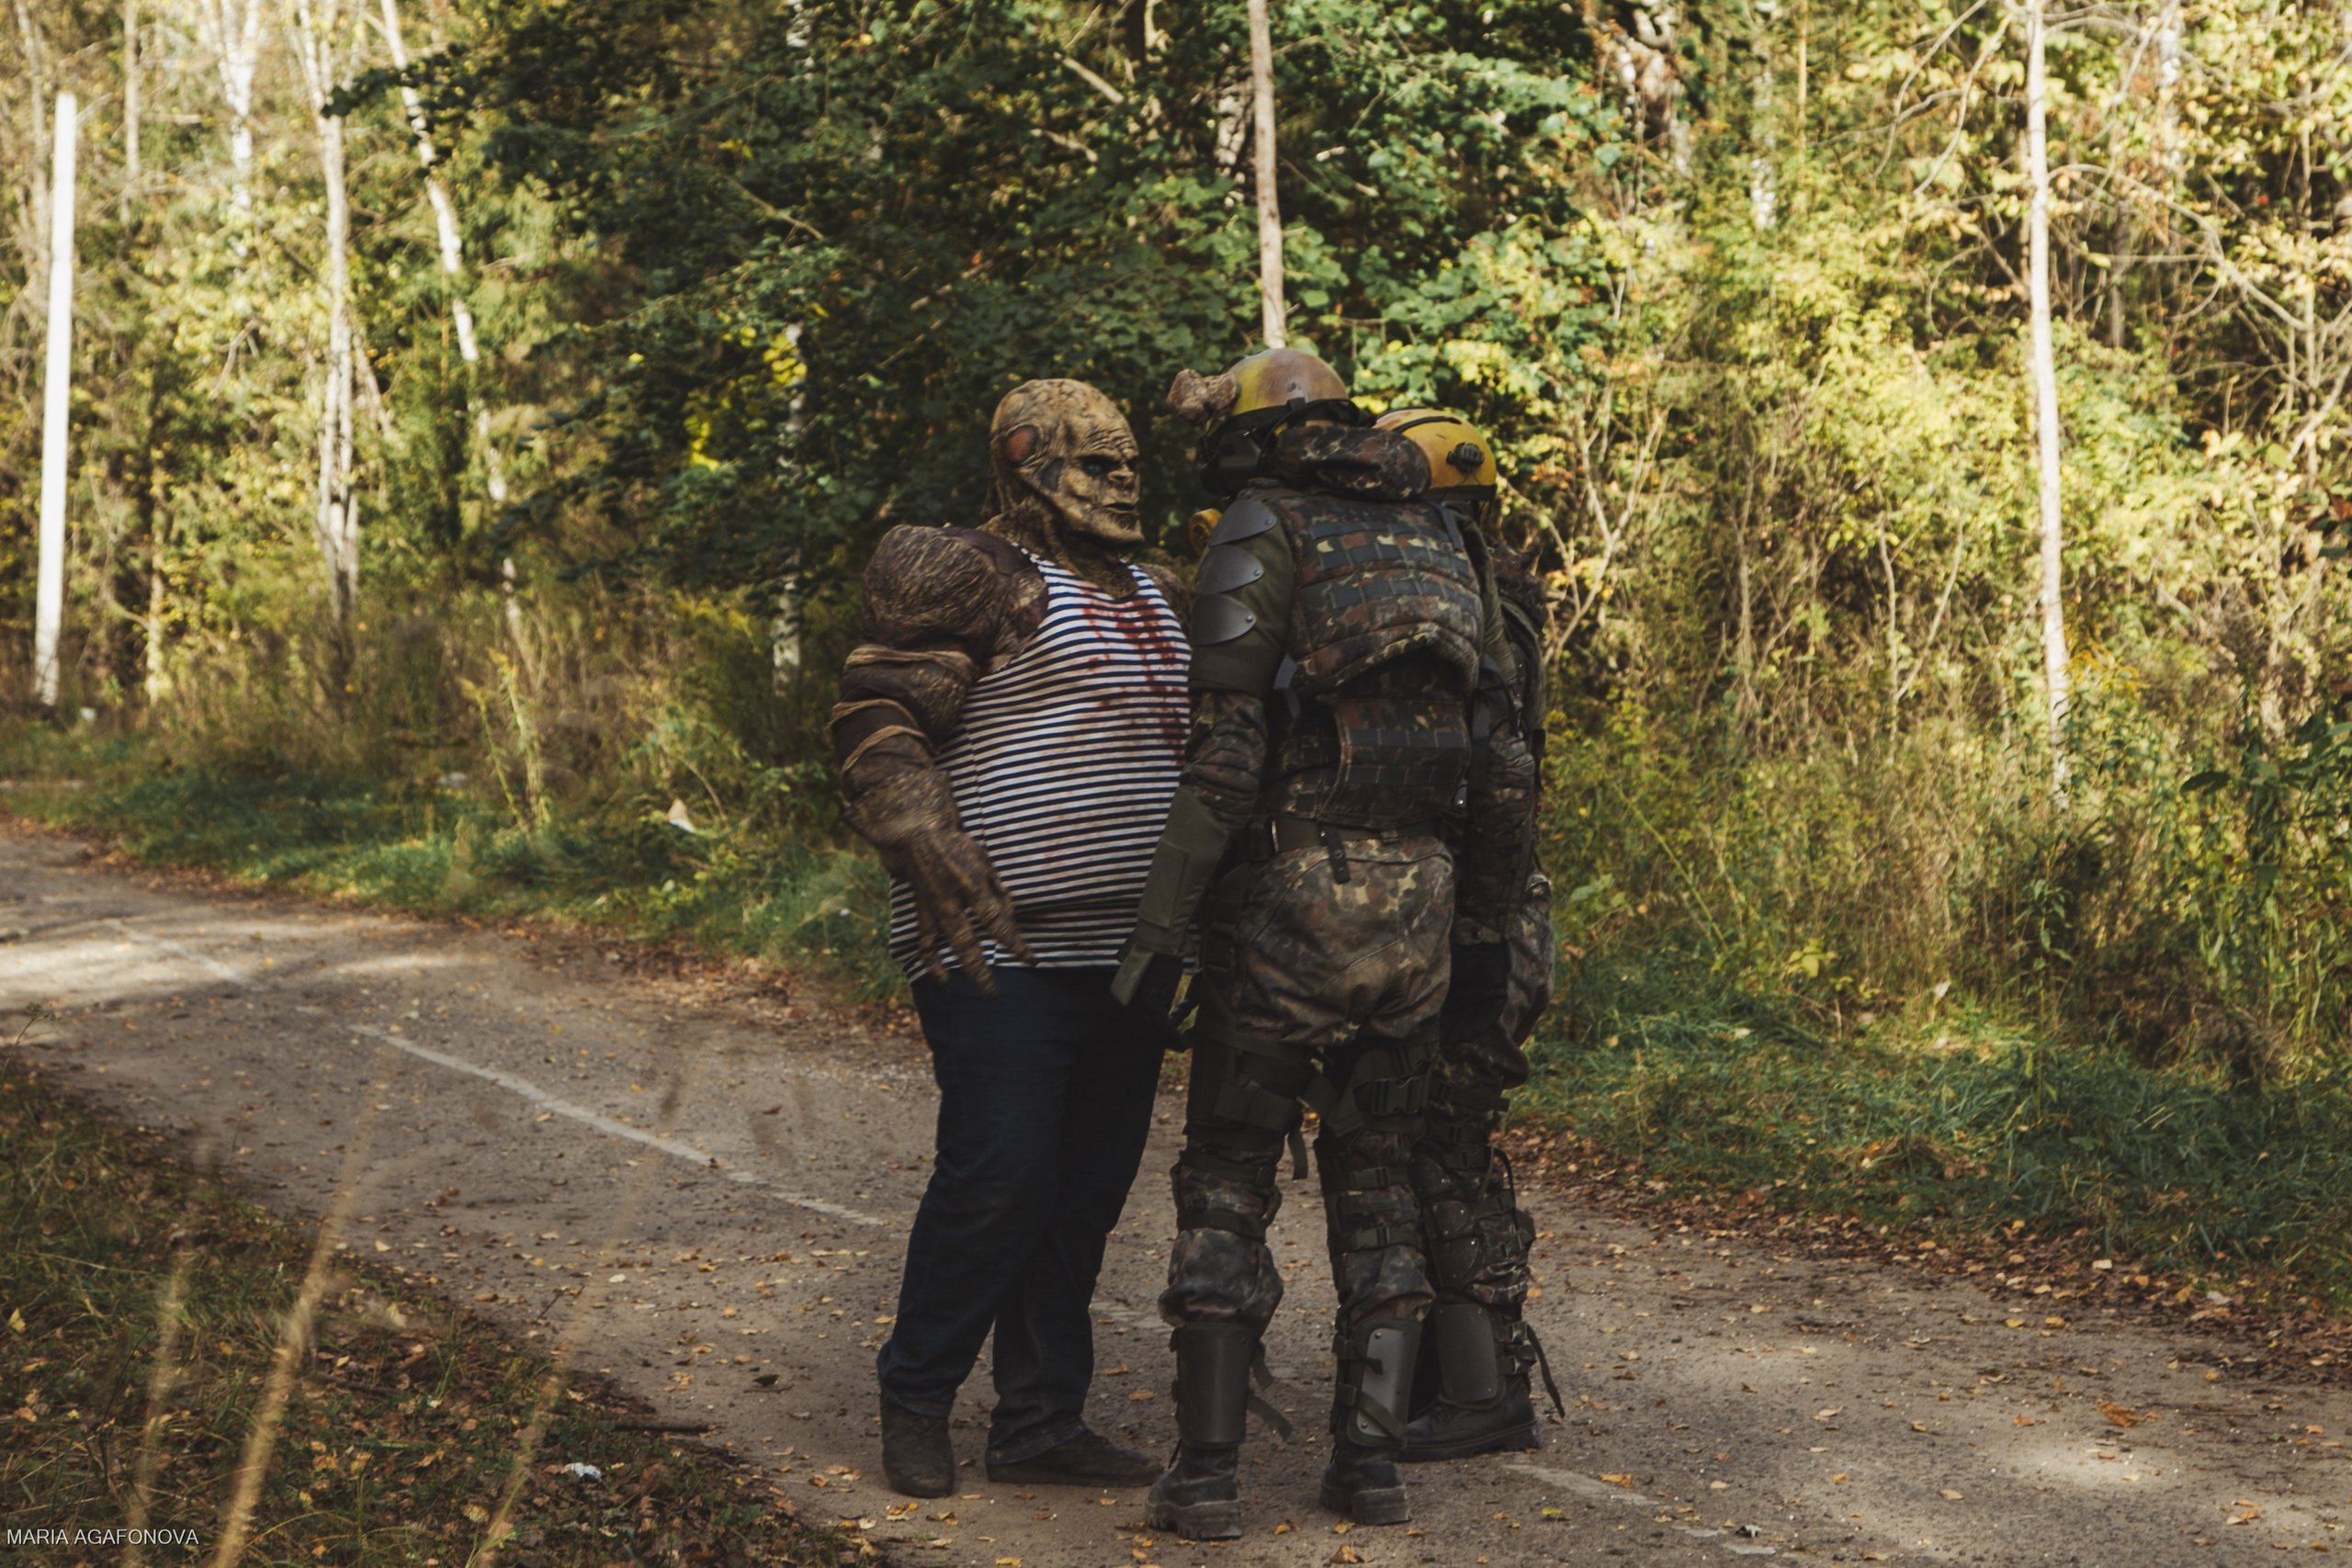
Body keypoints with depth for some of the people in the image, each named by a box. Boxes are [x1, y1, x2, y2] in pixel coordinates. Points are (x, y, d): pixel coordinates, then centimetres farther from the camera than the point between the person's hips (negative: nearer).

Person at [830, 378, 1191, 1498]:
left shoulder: (1154, 599, 20)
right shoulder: (973, 580, -6)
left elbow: (1187, 758, 31)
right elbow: (875, 728, -14)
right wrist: (940, 865, -25)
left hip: (1121, 946, 8)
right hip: (1003, 948, -8)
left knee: (1088, 1188, 8)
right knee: (997, 1177, -9)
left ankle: (1041, 1423, 17)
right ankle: (914, 1399, 10)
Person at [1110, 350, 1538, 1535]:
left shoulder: (1261, 537, -5)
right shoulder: (1438, 542, 14)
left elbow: (1224, 755, -12)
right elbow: (1485, 744, 13)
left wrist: (1157, 926, -9)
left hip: (1289, 900, -5)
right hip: (1418, 903, 5)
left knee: (1227, 1181, 4)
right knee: (1375, 1182, 15)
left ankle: (1207, 1471, 2)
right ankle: (1370, 1459, 12)